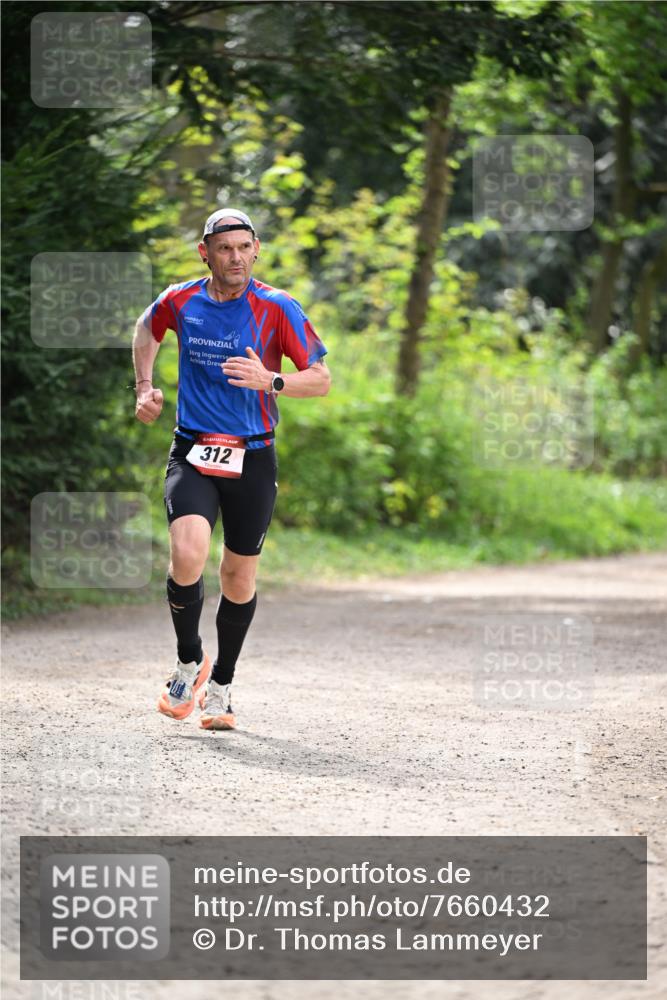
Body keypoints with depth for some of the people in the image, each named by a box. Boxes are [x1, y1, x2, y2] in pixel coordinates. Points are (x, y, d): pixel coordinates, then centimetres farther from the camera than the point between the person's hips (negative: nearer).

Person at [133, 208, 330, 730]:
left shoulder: (278, 308, -7)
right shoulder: (180, 301, 0)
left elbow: (321, 378, -8)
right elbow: (147, 329, 24)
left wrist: (271, 381, -25)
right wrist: (144, 387, 12)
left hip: (253, 458, 0)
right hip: (192, 452, 0)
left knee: (239, 577, 7)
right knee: (187, 556, -22)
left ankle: (221, 684, 28)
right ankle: (190, 661, 2)